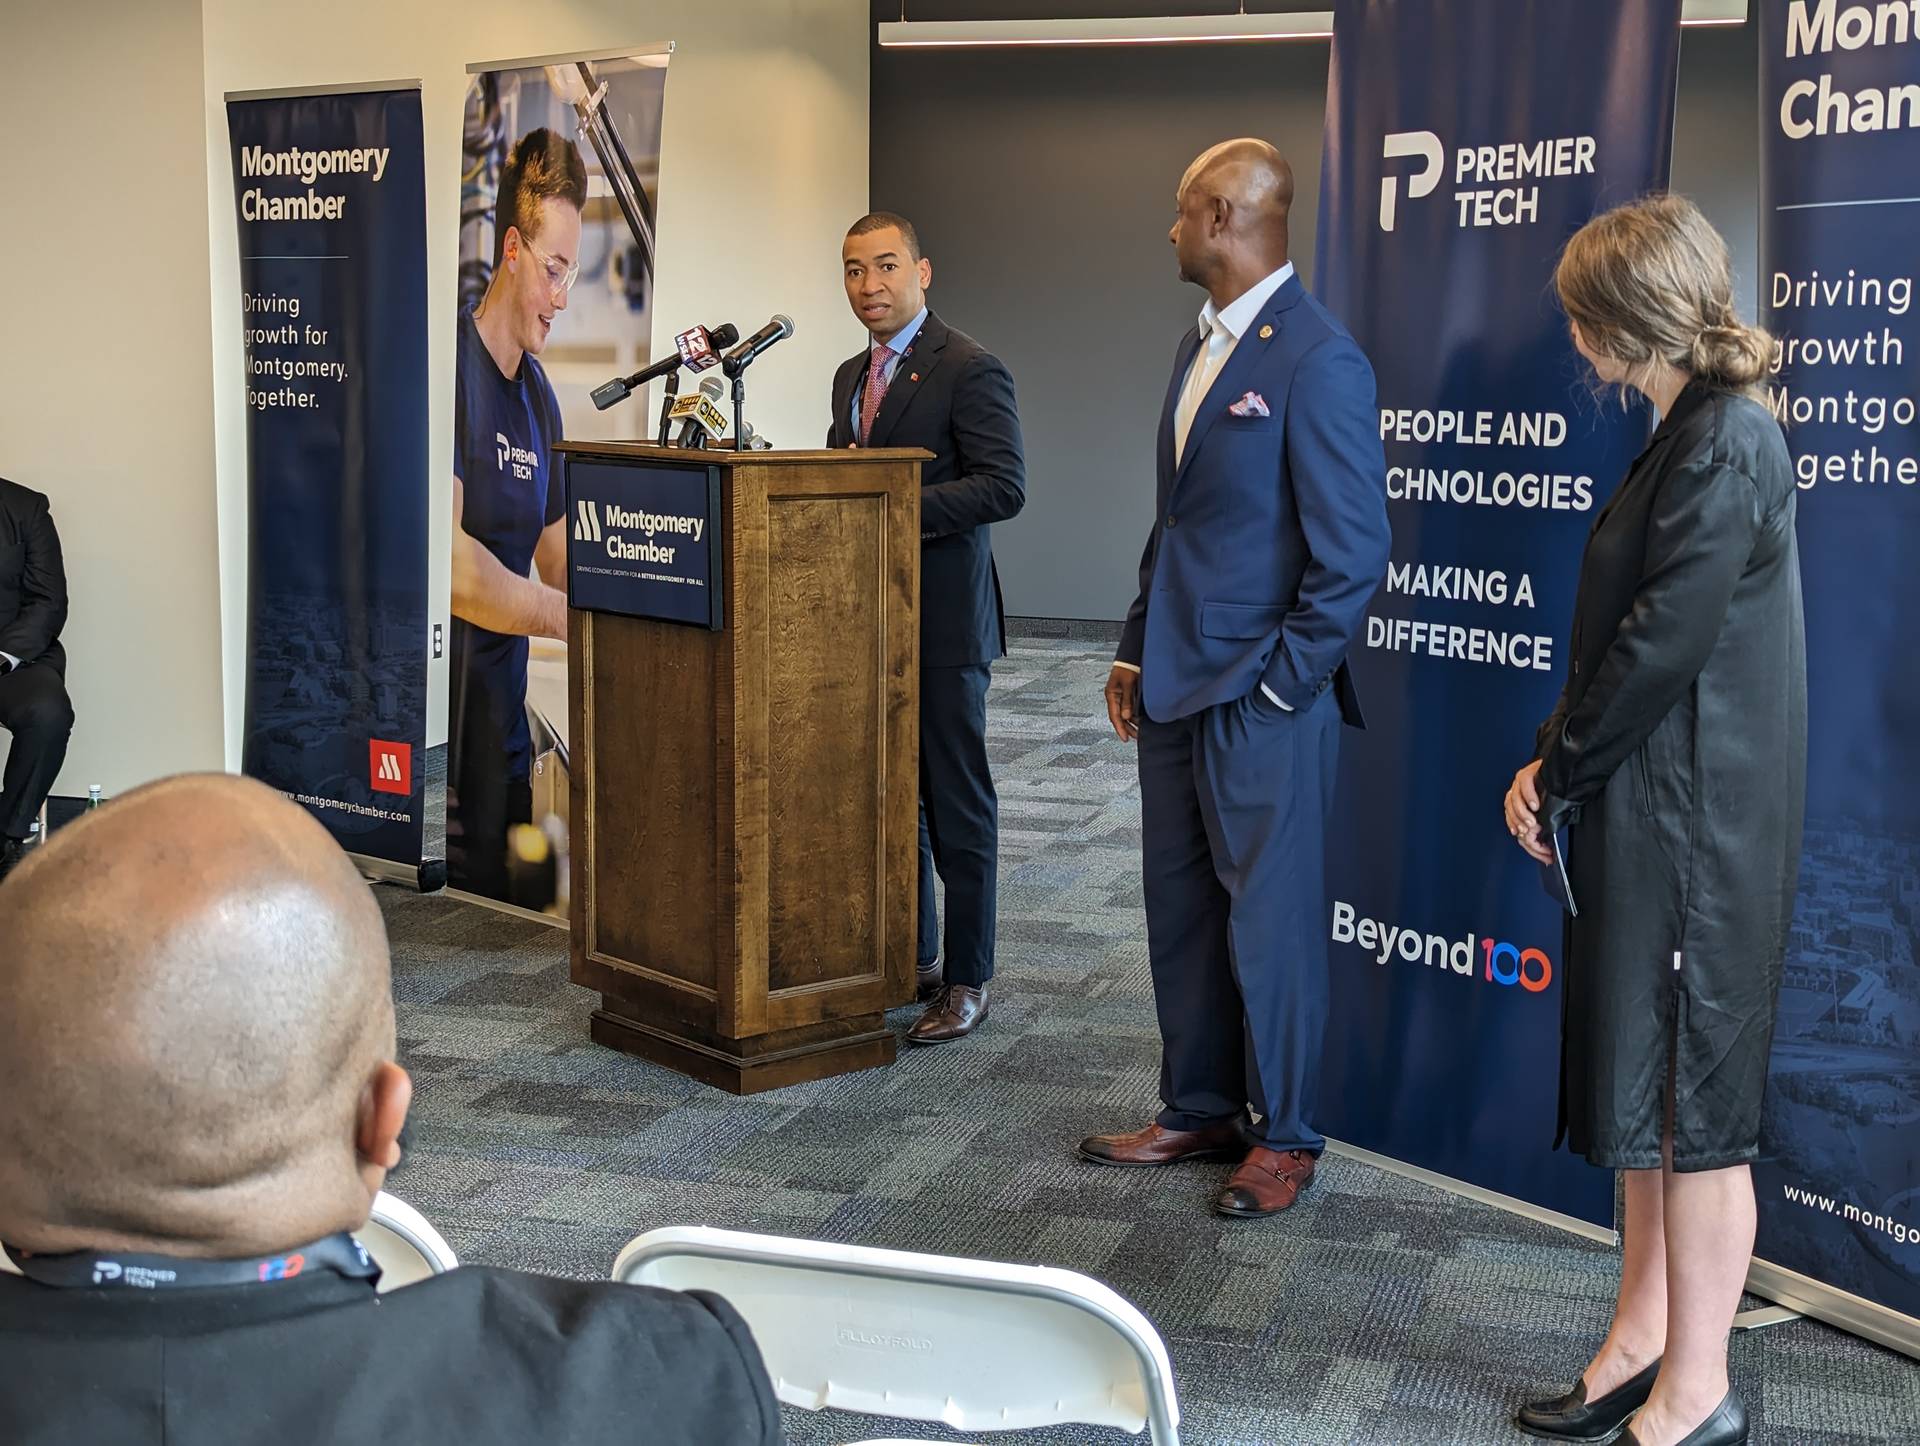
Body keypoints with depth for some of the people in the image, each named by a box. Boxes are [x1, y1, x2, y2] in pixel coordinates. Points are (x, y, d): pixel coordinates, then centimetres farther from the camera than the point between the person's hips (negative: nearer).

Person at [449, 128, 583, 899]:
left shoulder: (540, 395, 14)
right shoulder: (449, 367, -13)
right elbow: (448, 560, -22)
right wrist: (574, 618, -19)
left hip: (503, 715, 8)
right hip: (436, 707, -8)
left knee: (502, 911, 12)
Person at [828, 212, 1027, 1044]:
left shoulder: (969, 369, -10)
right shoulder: (852, 376, 16)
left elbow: (1003, 487, -18)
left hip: (942, 622, -8)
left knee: (956, 803, 0)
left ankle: (966, 981, 8)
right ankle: (911, 957, 27)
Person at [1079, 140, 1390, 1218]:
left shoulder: (1319, 359, -15)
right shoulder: (1199, 346, 14)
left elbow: (1354, 549, -16)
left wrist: (1281, 683, -14)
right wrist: (1136, 650, 16)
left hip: (1262, 695, -9)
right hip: (1177, 684, 9)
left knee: (1270, 916, 3)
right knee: (1180, 908, 15)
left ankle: (1286, 1135, 18)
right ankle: (1200, 1112, 30)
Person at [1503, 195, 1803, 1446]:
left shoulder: (1726, 445, -18)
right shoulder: (1696, 433, 12)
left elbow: (1661, 645, -21)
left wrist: (1559, 775, -9)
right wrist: (1555, 762, 3)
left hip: (1694, 826, -10)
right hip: (1650, 818, 10)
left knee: (1690, 1107, 1)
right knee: (1644, 1093, 17)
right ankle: (1645, 1340, 31)